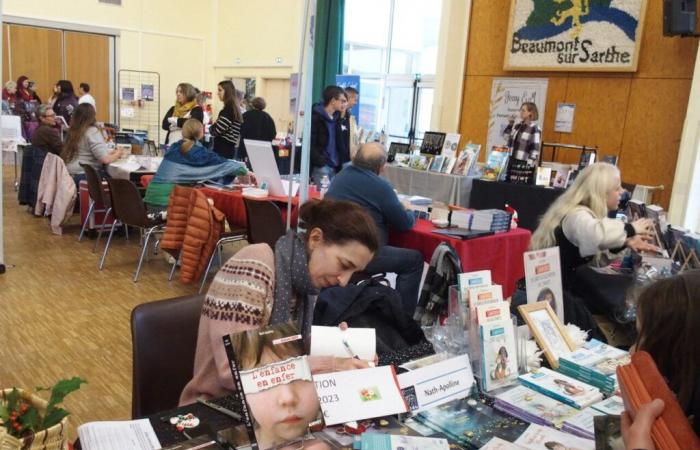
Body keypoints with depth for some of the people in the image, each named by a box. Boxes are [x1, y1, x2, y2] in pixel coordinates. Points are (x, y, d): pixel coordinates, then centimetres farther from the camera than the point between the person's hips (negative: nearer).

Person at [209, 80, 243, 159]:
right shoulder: (234, 107, 15)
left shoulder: (228, 108, -14)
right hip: (228, 147, 9)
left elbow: (217, 130, -18)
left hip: (223, 148, -9)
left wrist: (209, 127, 2)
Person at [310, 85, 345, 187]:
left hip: (334, 167, 7)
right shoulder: (316, 117, -6)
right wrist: (320, 162, -16)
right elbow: (310, 144, -12)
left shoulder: (335, 118, 14)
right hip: (320, 167, -7)